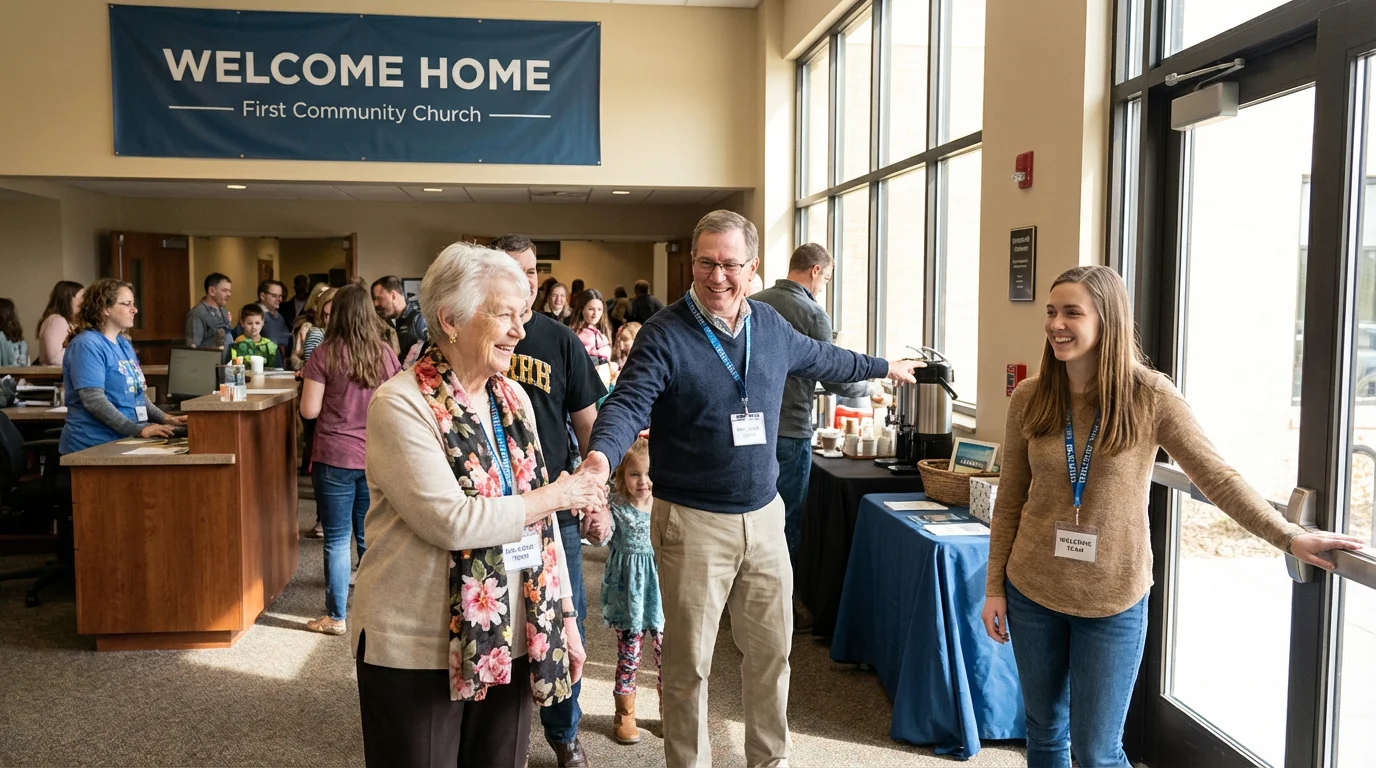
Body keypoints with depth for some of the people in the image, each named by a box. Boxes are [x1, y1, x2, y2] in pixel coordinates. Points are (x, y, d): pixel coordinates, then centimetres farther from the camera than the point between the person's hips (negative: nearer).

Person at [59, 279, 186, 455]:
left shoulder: (124, 344, 15)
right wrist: (139, 430, -23)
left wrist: (164, 418, 6)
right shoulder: (87, 345, -9)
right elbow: (94, 401, -18)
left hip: (124, 442, 7)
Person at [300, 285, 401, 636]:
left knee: (337, 539, 4)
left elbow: (309, 410, -8)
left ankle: (336, 616, 10)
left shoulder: (325, 355, -9)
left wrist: (309, 382, 10)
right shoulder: (386, 354, 0)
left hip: (335, 458, -3)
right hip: (376, 458, 3)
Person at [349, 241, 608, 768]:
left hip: (510, 640, 6)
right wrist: (557, 495, -14)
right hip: (418, 649, -5)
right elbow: (449, 521, -23)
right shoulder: (400, 404, -14)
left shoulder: (513, 398, 5)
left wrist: (564, 618, 8)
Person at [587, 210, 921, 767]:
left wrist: (884, 367, 37)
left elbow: (821, 359, 24)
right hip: (693, 522, -5)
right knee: (689, 662, 6)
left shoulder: (771, 326, 6)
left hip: (763, 516, 5)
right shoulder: (664, 335, -12)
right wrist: (600, 458, -45)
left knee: (772, 649, 17)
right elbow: (628, 405, -25)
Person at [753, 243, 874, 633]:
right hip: (789, 432, -7)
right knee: (786, 520, 5)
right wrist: (869, 386, 8)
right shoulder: (812, 313, -13)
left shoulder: (754, 303, 7)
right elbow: (834, 378, -11)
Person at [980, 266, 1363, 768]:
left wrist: (1290, 537, -21)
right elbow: (1009, 501, 2)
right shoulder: (1029, 399, -3)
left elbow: (1217, 477, -10)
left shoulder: (1150, 396, -10)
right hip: (1032, 592, 3)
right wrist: (995, 587, 3)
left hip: (1113, 599, -3)